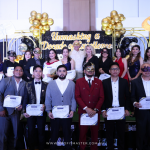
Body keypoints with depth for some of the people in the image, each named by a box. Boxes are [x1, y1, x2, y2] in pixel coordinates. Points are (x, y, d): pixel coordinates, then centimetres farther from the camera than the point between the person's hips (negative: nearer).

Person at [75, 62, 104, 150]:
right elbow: (77, 97, -3)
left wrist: (95, 109, -8)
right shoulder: (79, 82, 4)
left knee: (95, 133, 7)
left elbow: (101, 97, 4)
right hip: (83, 112, -1)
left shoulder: (99, 82, 9)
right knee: (82, 133, 3)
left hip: (95, 112, 1)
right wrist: (86, 108, -13)